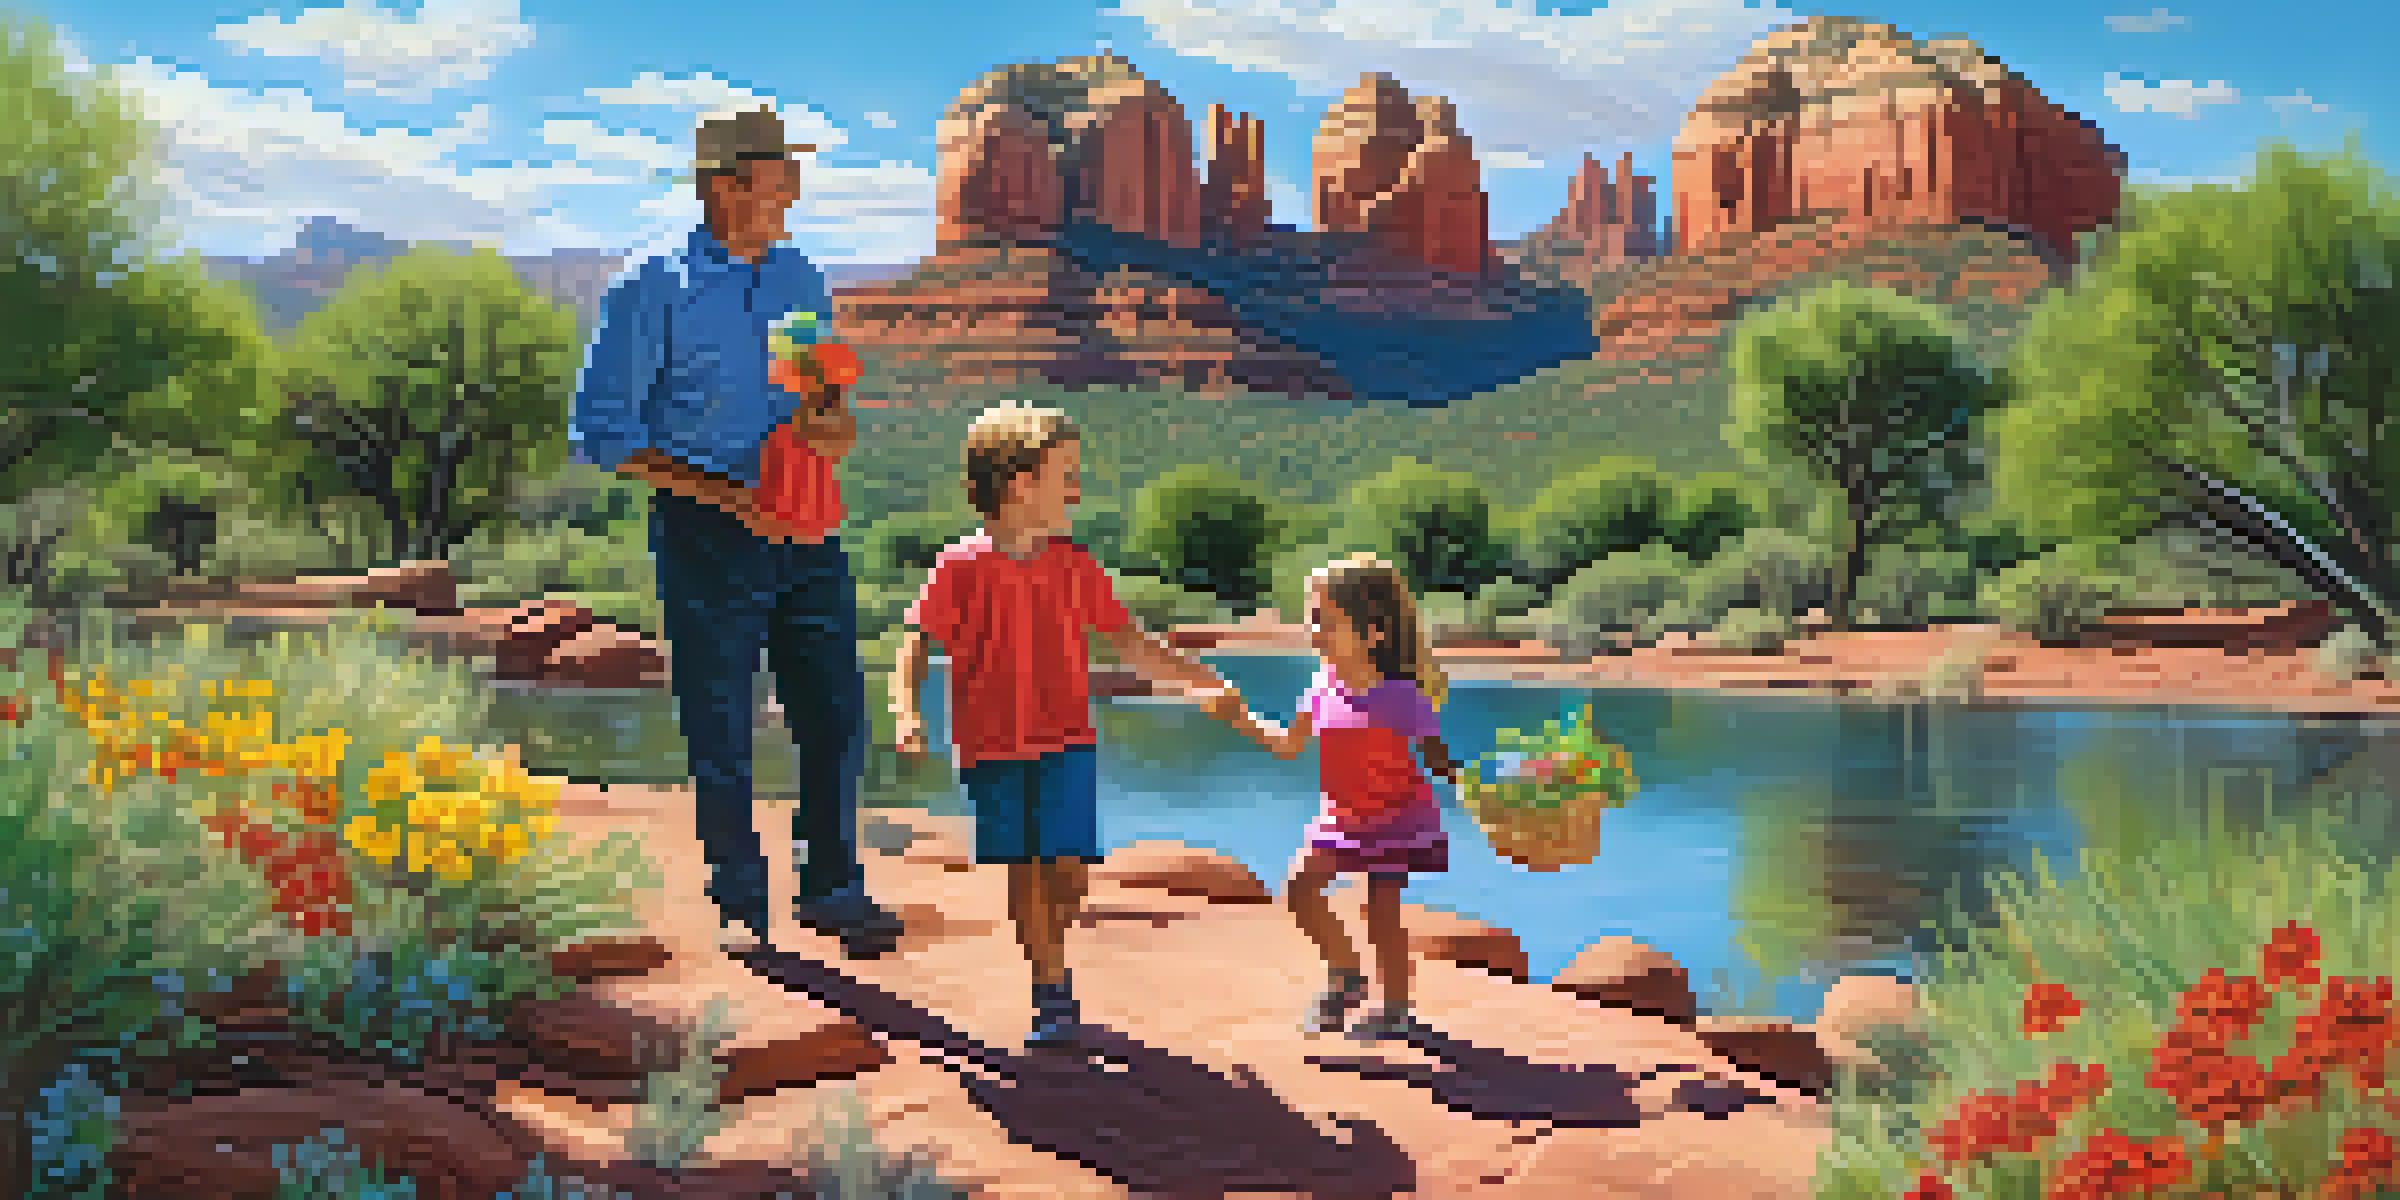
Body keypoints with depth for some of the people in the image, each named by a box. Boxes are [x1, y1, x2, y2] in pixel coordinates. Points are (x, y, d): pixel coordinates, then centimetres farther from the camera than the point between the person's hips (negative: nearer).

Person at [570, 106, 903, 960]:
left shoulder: (800, 281, 11)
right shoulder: (656, 294, -6)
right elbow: (604, 431, -7)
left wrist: (836, 428, -6)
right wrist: (722, 493, -14)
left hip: (805, 527, 5)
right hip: (708, 536, -4)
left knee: (836, 713, 4)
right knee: (720, 728, 4)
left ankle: (831, 889, 20)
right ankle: (741, 906, 19)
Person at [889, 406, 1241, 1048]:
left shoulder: (1074, 567, 5)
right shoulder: (961, 566, -6)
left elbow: (1127, 640, 13)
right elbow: (915, 644, -8)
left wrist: (1193, 676, 8)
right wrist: (907, 713, -23)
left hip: (1066, 742, 3)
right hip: (994, 747, -2)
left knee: (1067, 868, -4)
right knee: (1024, 870, 0)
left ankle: (1052, 963, 23)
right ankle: (1053, 995, 12)